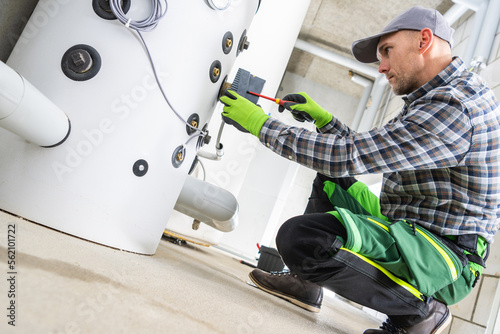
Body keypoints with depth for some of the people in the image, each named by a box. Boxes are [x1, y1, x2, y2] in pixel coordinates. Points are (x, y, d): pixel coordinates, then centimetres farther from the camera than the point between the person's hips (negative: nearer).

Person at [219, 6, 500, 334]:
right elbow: (368, 151, 18)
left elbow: (348, 156, -25)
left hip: (444, 255, -10)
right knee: (332, 182, 20)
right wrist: (323, 119, 9)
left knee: (300, 237, -29)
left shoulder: (454, 105, -21)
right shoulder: (449, 94, 14)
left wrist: (261, 124, -17)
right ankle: (305, 280, 14)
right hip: (414, 232, 10)